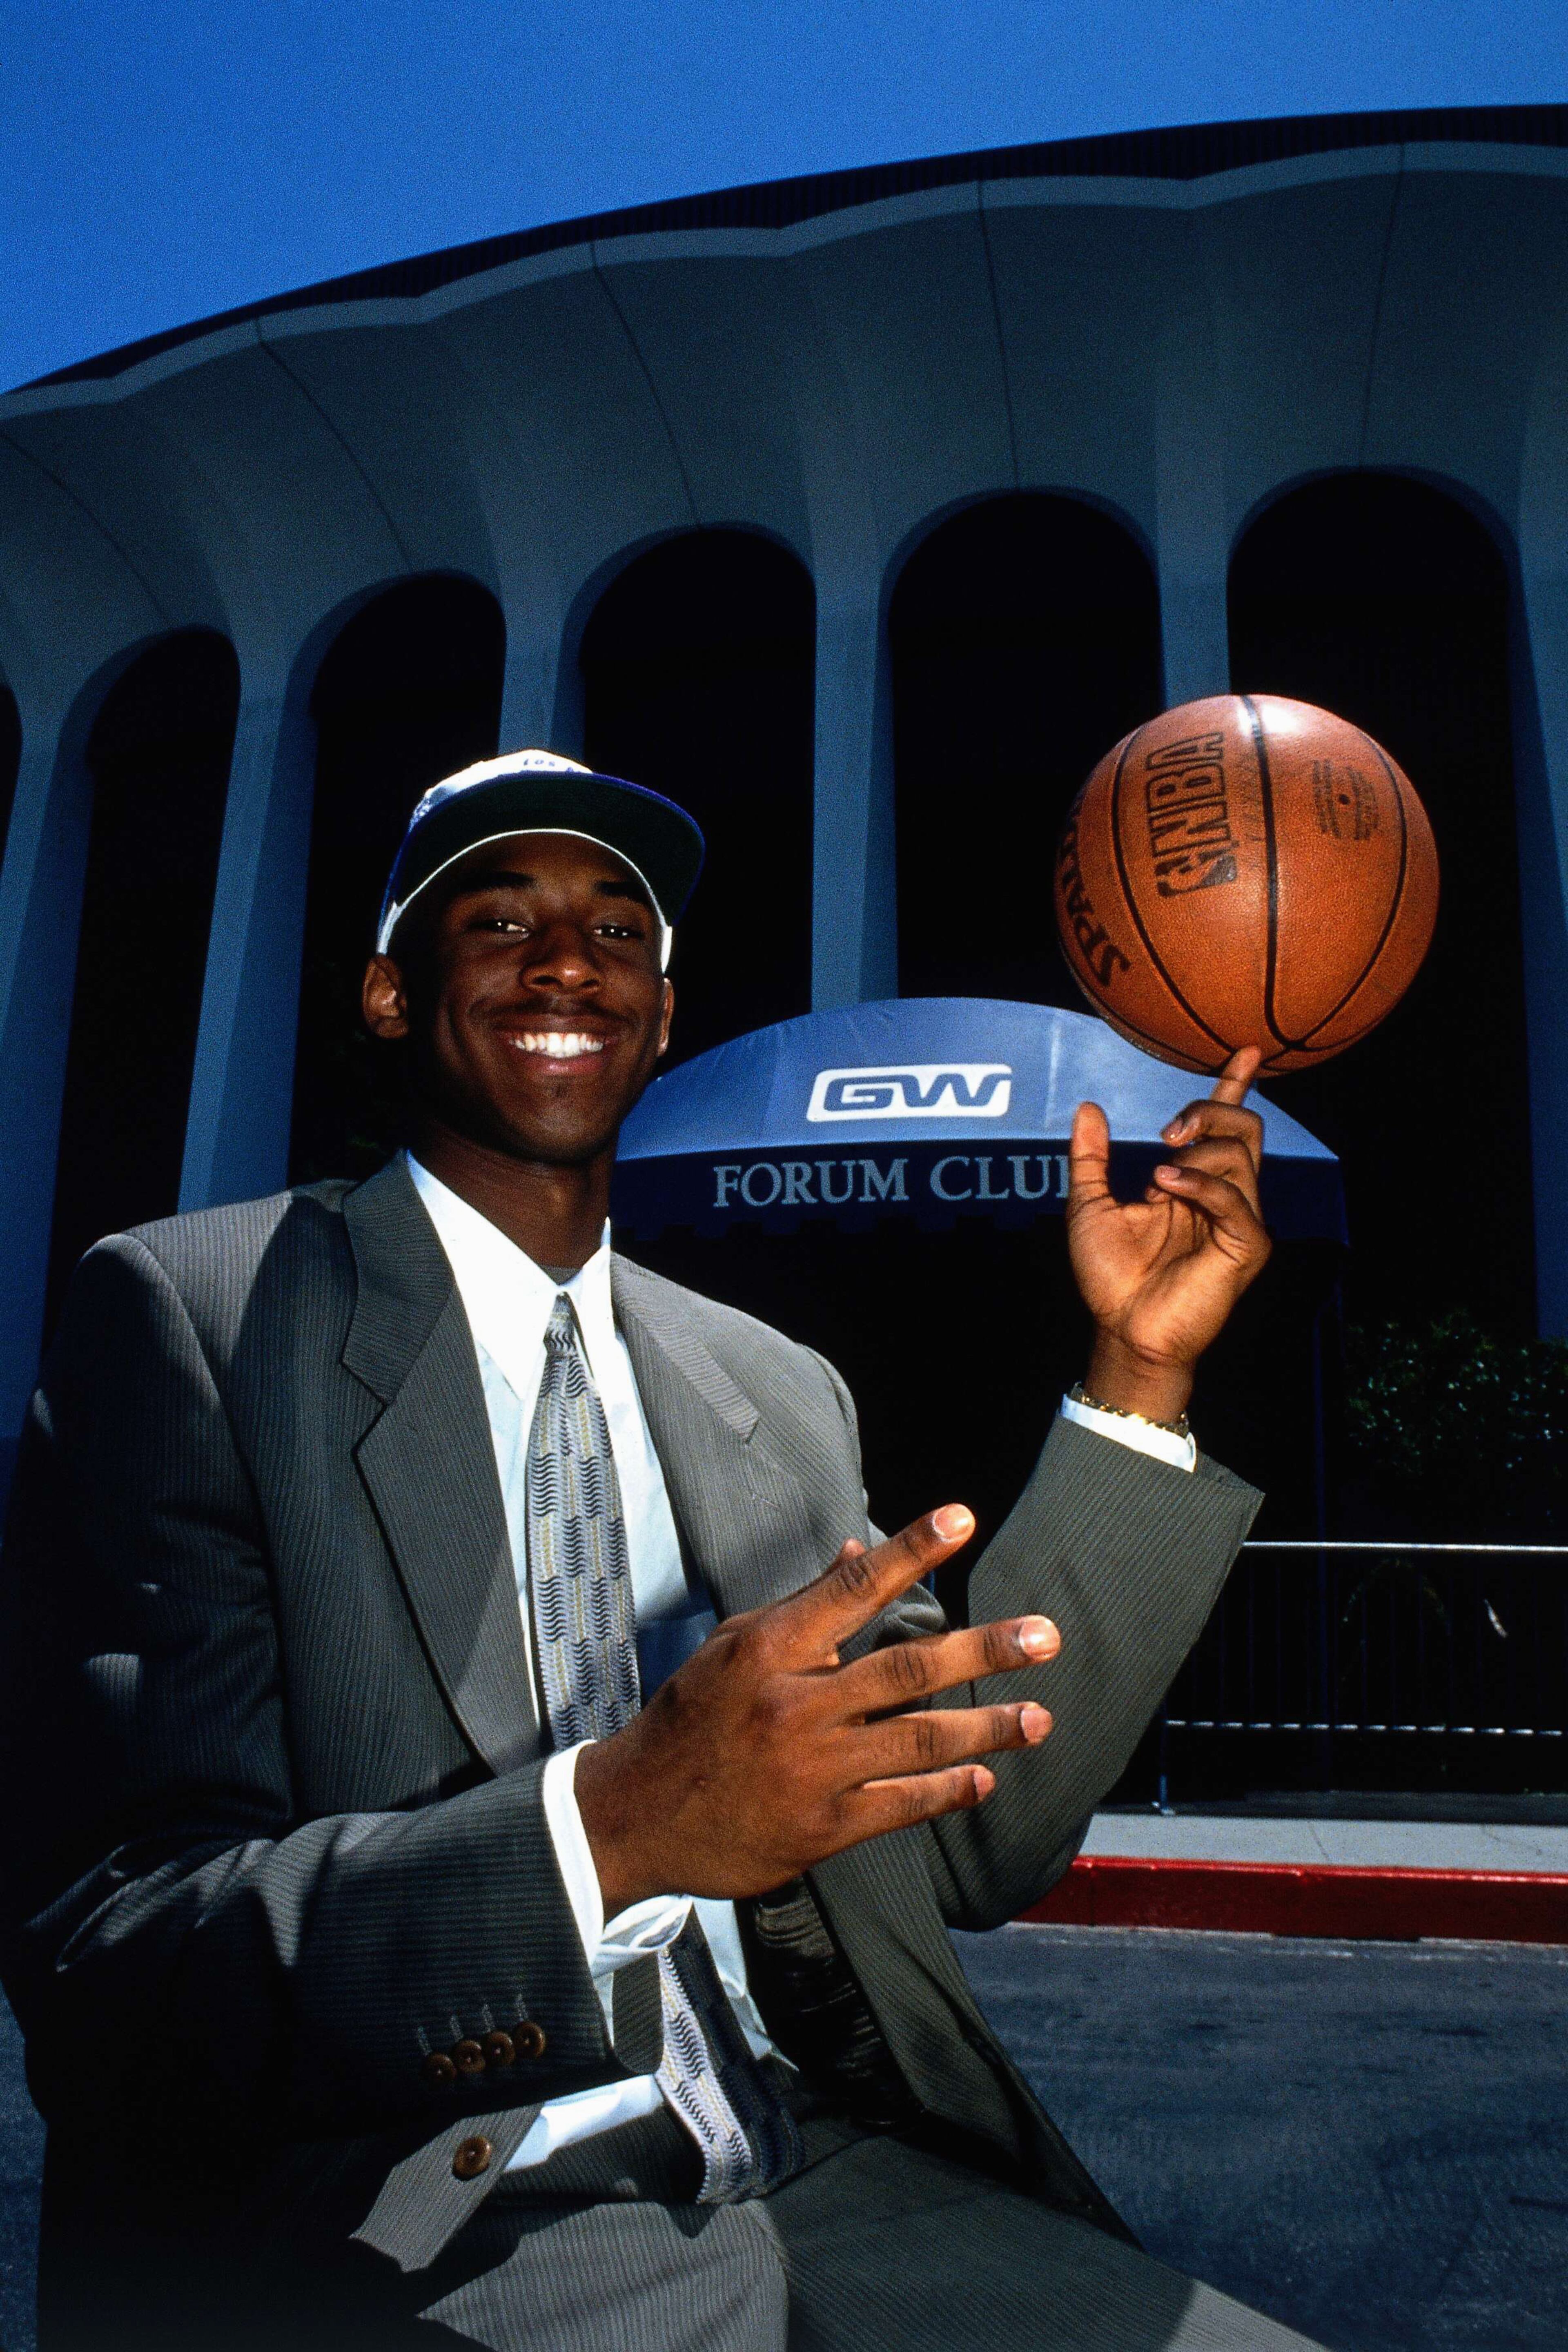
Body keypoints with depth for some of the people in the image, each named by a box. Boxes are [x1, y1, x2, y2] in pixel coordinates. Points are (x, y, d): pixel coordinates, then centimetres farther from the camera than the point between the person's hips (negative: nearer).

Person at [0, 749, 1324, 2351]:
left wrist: (1138, 1376, -1)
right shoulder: (182, 1315, -6)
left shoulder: (782, 1393, 10)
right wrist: (604, 1826, -29)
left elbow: (975, 1843, 6)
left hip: (821, 2176, 5)